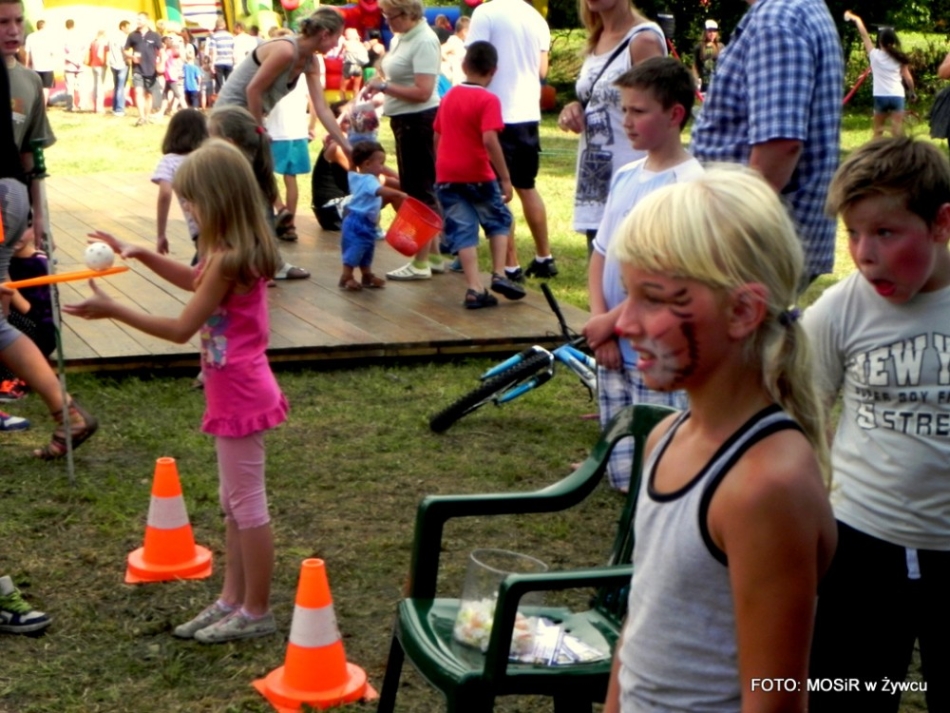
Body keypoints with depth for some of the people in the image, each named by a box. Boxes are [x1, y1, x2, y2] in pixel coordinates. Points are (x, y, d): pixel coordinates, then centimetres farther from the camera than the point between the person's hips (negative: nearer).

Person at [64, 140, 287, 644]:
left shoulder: (228, 261, -23)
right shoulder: (240, 252, 6)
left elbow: (181, 329, -20)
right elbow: (196, 280, 25)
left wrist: (111, 310, -16)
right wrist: (140, 254, 16)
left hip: (238, 395, -10)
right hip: (240, 390, 10)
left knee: (247, 503, 1)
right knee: (234, 503, 17)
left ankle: (256, 612, 12)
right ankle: (232, 600, 28)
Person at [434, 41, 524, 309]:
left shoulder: (448, 96, 9)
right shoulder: (488, 100, -11)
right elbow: (489, 140, -21)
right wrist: (505, 178, -18)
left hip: (446, 176, 4)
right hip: (478, 175, -4)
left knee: (462, 230, 4)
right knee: (499, 220, 17)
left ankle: (474, 289, -3)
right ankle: (499, 275, 6)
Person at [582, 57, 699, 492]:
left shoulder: (689, 183, -13)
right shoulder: (625, 176, 10)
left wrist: (611, 322, -11)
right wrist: (599, 324, -2)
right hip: (613, 349, 7)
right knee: (624, 478, 13)